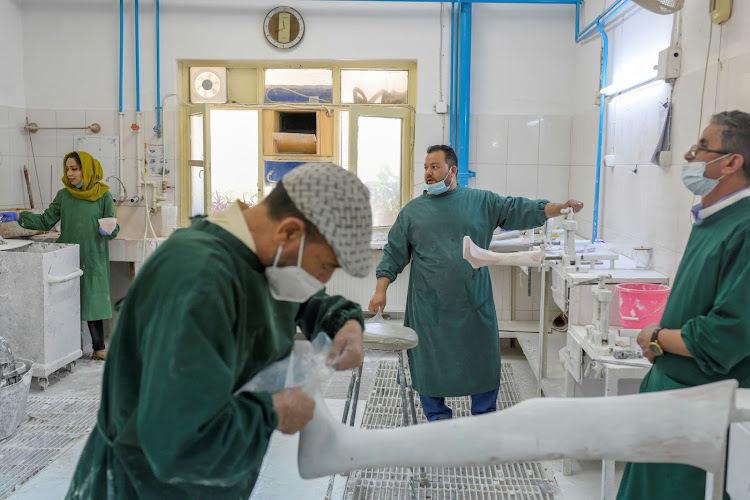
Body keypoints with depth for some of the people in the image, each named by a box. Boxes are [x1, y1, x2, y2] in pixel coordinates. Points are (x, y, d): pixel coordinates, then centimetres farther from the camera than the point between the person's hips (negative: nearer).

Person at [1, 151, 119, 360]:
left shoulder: (103, 195, -3)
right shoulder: (63, 195, 6)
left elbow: (114, 227, -2)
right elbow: (46, 221, 6)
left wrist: (108, 231, -23)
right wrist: (18, 217, -4)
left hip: (92, 259, -3)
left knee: (91, 301, 1)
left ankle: (99, 348, 11)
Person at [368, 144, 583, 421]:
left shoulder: (482, 201, 6)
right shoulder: (412, 211, 7)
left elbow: (521, 210, 3)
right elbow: (394, 254, 8)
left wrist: (559, 208, -11)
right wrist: (381, 291, -1)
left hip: (474, 304, 0)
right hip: (429, 307, 0)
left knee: (482, 360, 8)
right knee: (430, 363, 5)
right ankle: (438, 419, 24)